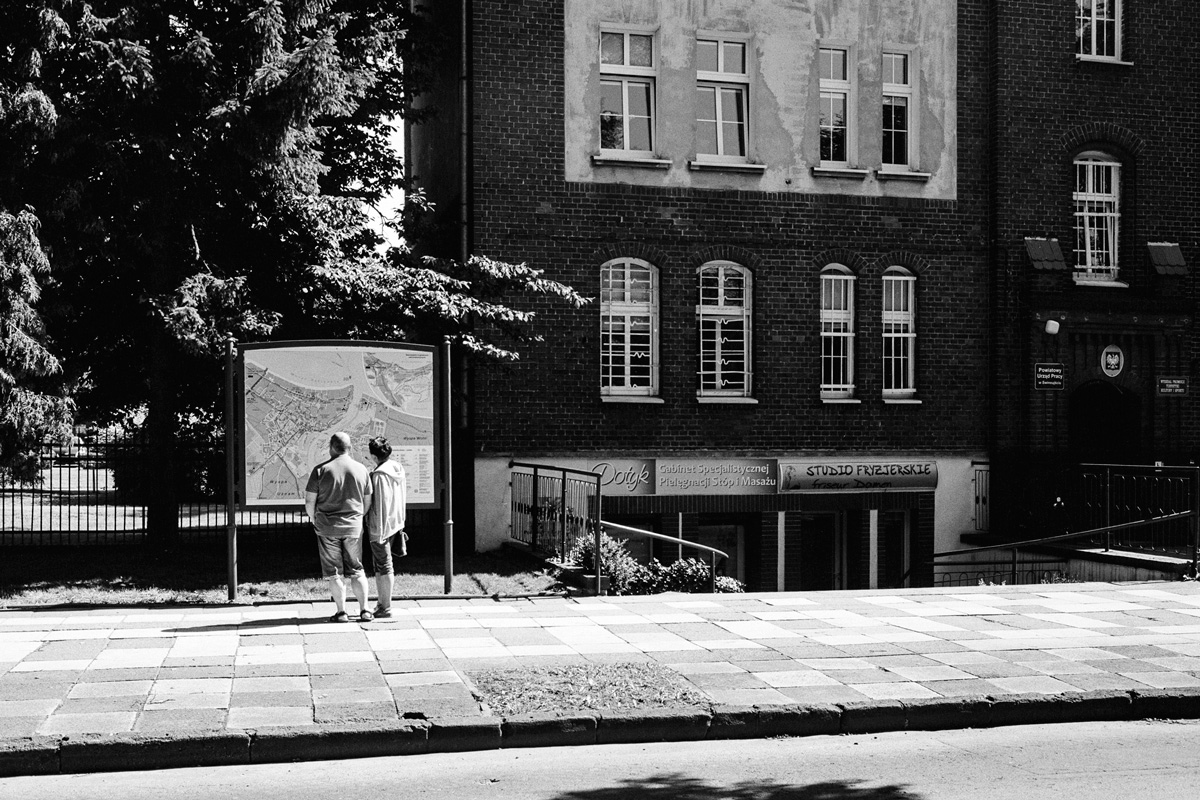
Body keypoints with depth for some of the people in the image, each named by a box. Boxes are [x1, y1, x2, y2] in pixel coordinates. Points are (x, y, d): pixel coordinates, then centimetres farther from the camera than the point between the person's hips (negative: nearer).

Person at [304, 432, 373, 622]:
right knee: (356, 570, 13)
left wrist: (314, 519, 12)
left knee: (332, 572, 6)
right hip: (354, 526, 3)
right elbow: (368, 501, 9)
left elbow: (309, 501, -5)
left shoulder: (321, 470, -6)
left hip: (327, 527, -3)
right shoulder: (361, 469, 3)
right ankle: (364, 610, 10)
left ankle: (341, 612, 5)